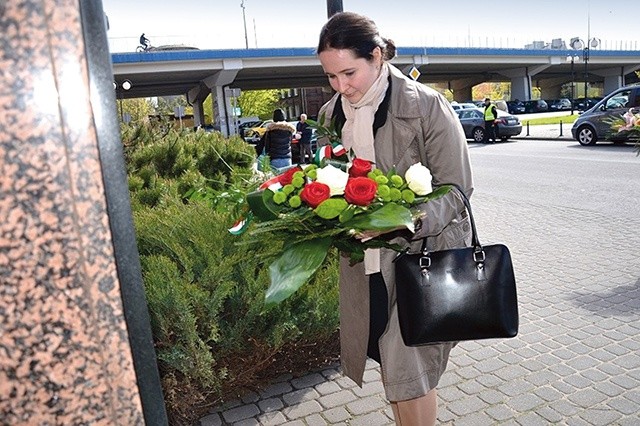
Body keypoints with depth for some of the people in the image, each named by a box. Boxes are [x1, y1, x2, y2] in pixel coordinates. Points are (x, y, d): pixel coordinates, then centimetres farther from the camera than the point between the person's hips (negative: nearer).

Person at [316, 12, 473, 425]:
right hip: (363, 259, 5)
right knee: (388, 363, 16)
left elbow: (456, 190, -11)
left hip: (422, 251, -5)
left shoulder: (427, 106, -12)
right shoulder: (331, 114, 5)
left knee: (408, 366, -3)